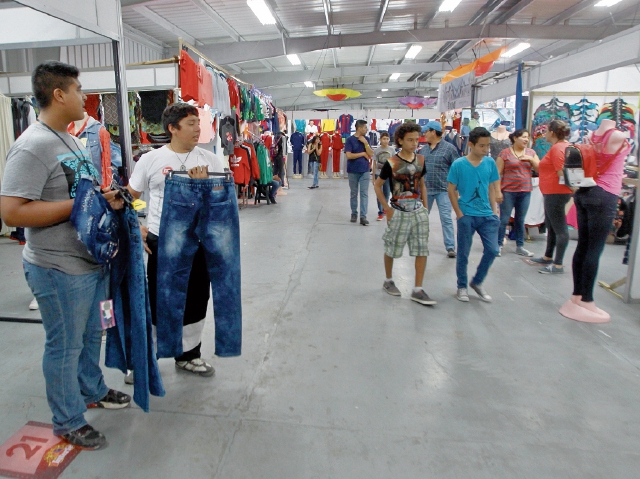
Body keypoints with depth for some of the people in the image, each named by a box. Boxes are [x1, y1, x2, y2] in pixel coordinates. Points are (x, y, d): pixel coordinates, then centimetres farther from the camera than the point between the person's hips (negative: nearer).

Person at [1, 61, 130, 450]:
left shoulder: (72, 141, 11)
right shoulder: (32, 146, -20)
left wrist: (108, 198, 0)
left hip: (92, 259, 9)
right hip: (60, 268, -9)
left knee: (91, 334, 24)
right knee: (65, 346, 9)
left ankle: (93, 391, 45)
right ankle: (68, 422, 29)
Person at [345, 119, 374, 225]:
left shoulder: (366, 139, 7)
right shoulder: (350, 140, -6)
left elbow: (371, 154, 1)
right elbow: (348, 155, -15)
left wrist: (365, 143, -10)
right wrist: (363, 154, -9)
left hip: (365, 170, 3)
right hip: (353, 171, -2)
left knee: (364, 193, -3)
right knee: (354, 193, 9)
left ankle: (363, 216, -3)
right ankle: (354, 213, 22)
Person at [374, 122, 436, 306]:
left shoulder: (420, 160, 2)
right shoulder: (391, 163, -12)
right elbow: (377, 186, -4)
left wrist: (425, 207, 8)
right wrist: (387, 208, -9)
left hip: (418, 211, 4)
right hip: (399, 212, -4)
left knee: (422, 250, 2)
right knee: (392, 249, 10)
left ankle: (417, 290, 10)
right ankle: (388, 281, 32)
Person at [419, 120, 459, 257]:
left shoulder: (449, 148, -7)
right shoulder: (423, 149, 9)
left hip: (443, 190, -5)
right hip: (425, 189, 5)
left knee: (446, 219, -5)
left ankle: (450, 247, 0)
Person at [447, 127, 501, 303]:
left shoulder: (490, 162, 2)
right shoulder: (458, 164, -8)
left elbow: (491, 188, 9)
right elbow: (452, 190, -4)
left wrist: (494, 211, 4)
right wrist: (459, 214, -8)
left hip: (487, 215, 4)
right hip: (467, 216, -3)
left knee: (492, 250, 1)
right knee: (463, 253, 6)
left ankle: (477, 282, 23)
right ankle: (462, 287, 23)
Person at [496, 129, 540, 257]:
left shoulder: (531, 152, 11)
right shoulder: (505, 153, -4)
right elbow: (498, 173, -5)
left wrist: (531, 159, -5)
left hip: (525, 191, 4)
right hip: (508, 191, -4)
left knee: (520, 220, 12)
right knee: (504, 219, -2)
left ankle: (520, 246, 20)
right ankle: (498, 245, 8)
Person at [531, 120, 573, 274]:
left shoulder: (557, 148, -16)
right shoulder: (564, 146, 15)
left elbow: (561, 171, -21)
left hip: (556, 193, -11)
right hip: (553, 193, 11)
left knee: (560, 228, -6)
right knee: (551, 226, 20)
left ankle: (558, 265, -1)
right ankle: (548, 257, 32)